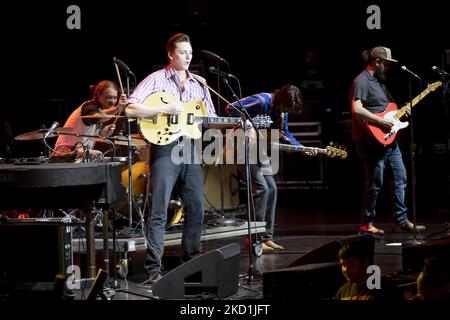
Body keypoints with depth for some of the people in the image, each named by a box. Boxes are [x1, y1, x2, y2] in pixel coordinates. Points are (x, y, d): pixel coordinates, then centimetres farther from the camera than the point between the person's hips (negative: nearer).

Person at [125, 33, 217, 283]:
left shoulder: (199, 84, 14)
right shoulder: (157, 79, -3)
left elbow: (210, 119, 19)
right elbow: (130, 109, -14)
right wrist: (165, 109, -19)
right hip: (165, 148, -6)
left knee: (197, 208, 10)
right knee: (160, 210, -10)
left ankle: (191, 260, 24)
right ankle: (154, 269, -10)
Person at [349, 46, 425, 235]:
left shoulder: (379, 81, 19)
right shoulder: (362, 81, -13)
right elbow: (357, 109, -27)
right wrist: (381, 122, -23)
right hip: (372, 141, -10)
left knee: (400, 179, 10)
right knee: (375, 184, -5)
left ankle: (402, 220, 17)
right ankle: (366, 224, 4)